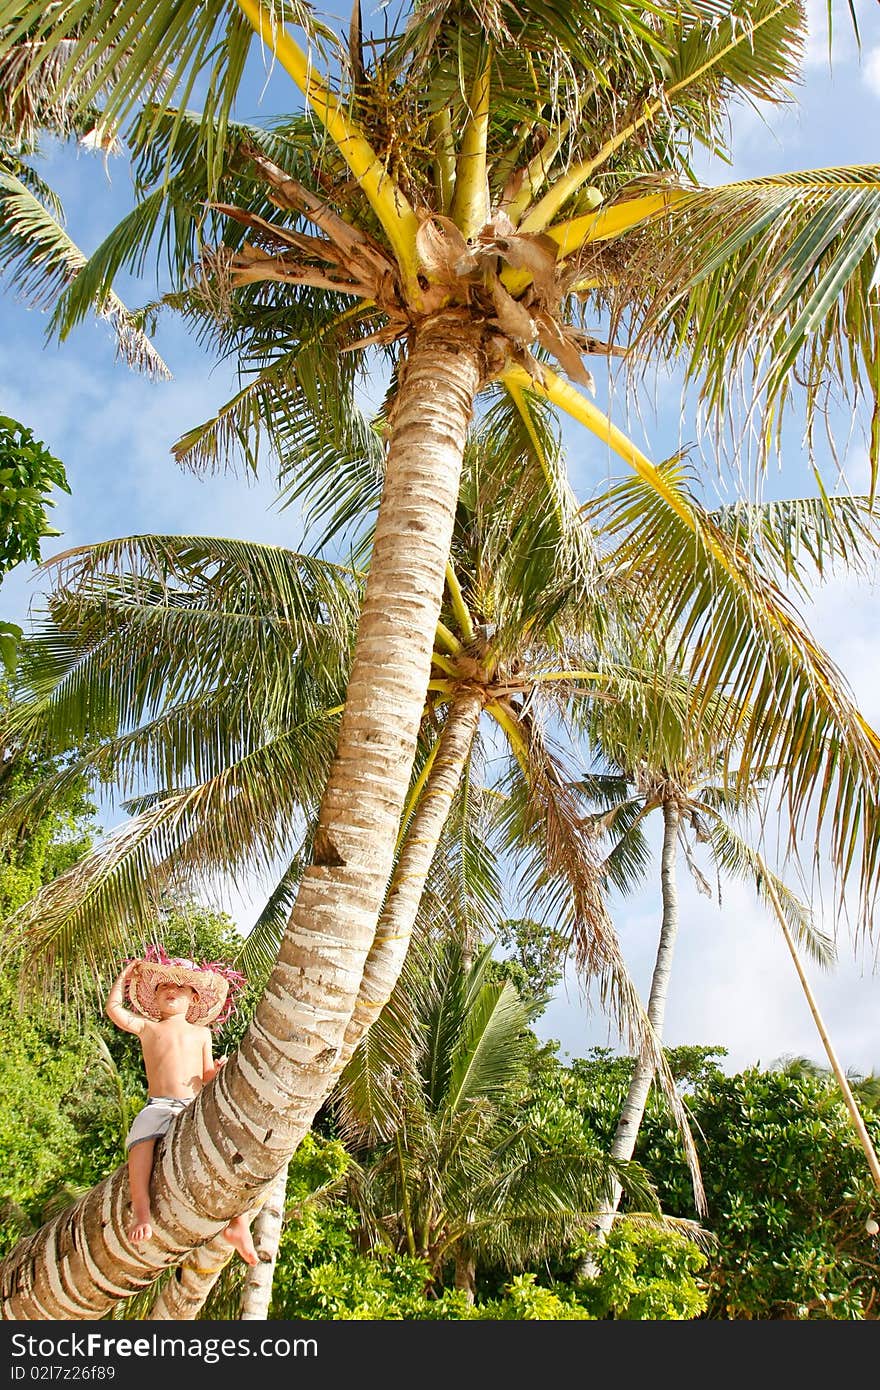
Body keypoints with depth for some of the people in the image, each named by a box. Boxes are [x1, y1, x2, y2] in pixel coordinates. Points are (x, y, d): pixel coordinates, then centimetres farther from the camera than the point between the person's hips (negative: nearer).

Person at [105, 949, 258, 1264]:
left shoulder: (201, 1032, 22)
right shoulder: (147, 1028, 19)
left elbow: (207, 1077, 18)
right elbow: (114, 1008, 11)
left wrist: (217, 1070, -6)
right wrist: (127, 972, 21)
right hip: (158, 1105, -1)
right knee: (142, 1138, -37)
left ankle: (238, 1223, -24)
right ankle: (141, 1210, -33)